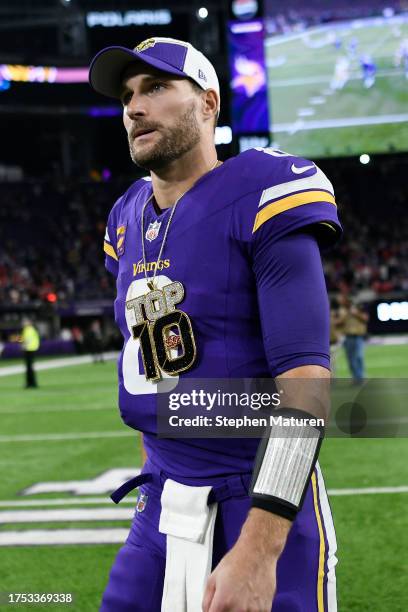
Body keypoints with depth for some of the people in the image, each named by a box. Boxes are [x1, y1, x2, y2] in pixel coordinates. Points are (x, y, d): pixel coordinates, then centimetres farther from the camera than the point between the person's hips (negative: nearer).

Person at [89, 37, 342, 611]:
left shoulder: (261, 198, -12)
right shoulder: (130, 221, 10)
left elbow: (306, 378, -20)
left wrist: (257, 551, -27)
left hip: (261, 512, -6)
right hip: (162, 510, 6)